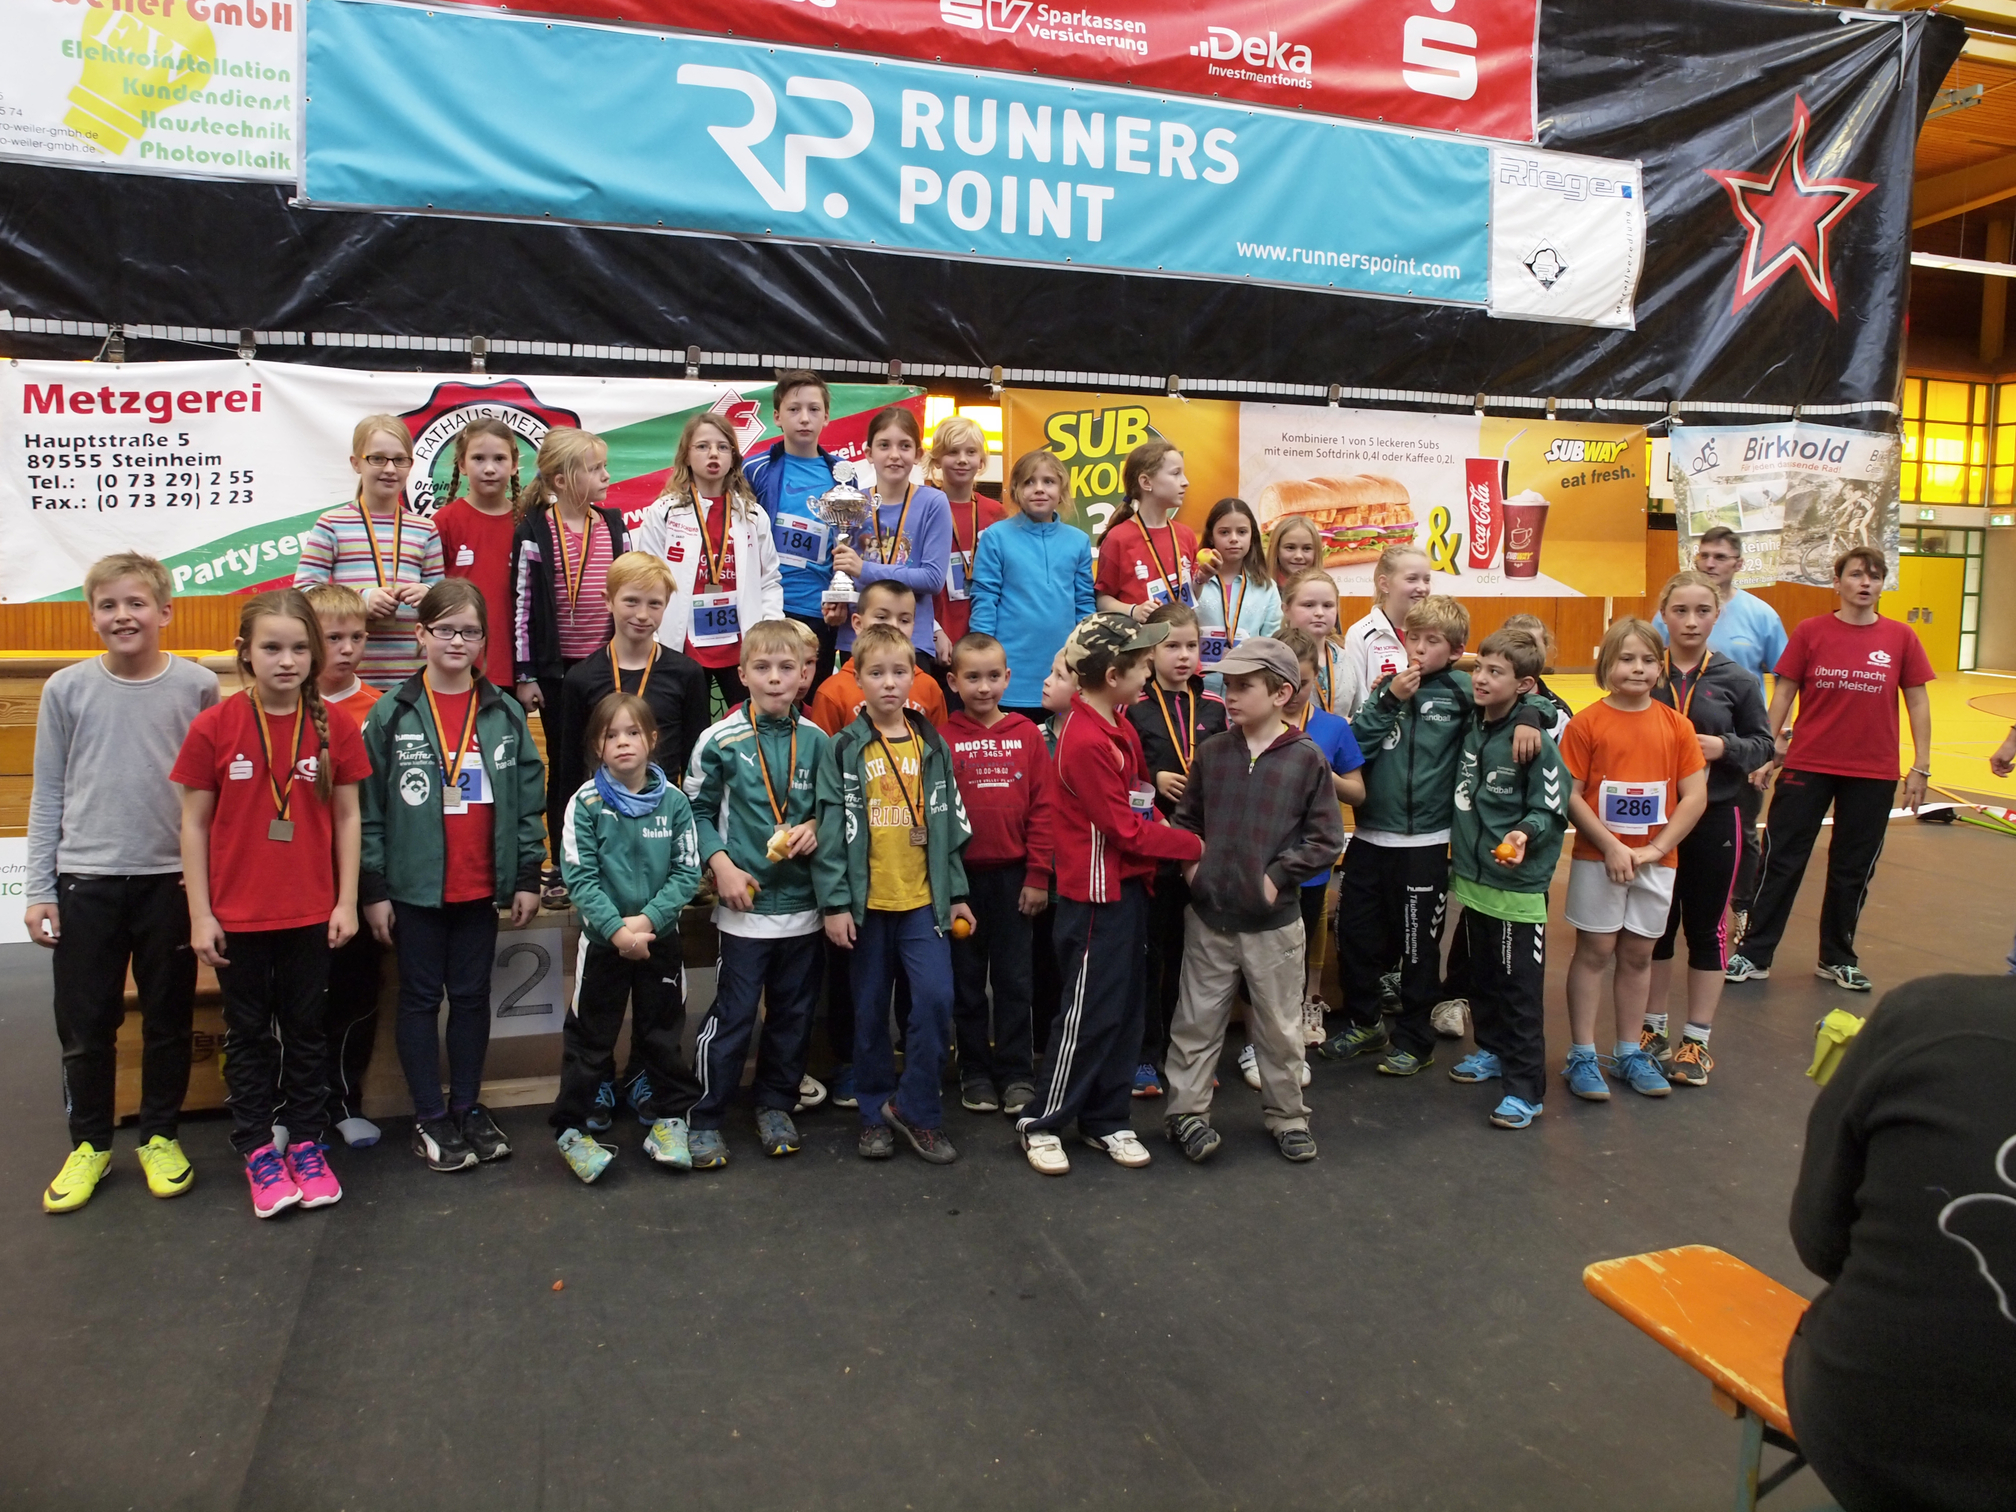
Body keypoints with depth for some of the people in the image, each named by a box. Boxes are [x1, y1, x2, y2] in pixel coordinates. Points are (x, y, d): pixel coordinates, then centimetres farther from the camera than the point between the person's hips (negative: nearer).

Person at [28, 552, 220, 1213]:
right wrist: (39, 890, 2)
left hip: (172, 879, -1)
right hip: (85, 882, 1)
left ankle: (160, 1135, 27)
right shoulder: (66, 690, 1)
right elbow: (47, 795, 5)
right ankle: (90, 1143, 27)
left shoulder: (199, 687, -3)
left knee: (168, 1017, 10)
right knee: (84, 1023, 9)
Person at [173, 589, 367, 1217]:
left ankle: (307, 1144, 25)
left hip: (311, 915, 1)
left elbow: (348, 817, 2)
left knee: (307, 1030, 13)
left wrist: (347, 901, -1)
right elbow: (193, 823, -3)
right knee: (248, 1034, 12)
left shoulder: (335, 727, -3)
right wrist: (199, 913, -4)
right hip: (237, 916, -1)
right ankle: (258, 1151, 24)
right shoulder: (214, 726, -7)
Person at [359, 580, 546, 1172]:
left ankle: (468, 1107, 25)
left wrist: (528, 877, 2)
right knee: (421, 999, 8)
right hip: (414, 888, -2)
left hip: (482, 888, 2)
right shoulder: (391, 715, -4)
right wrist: (372, 889, -5)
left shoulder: (505, 714, 2)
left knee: (472, 996, 12)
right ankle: (429, 1118, 19)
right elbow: (368, 807, -4)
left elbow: (528, 800, 4)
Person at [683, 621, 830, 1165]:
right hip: (744, 902, -3)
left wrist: (815, 827, -7)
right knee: (732, 1015, -1)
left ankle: (775, 1105, 30)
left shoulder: (816, 741, 3)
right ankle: (704, 1119, 14)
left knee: (794, 1013, 13)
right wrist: (720, 864, -9)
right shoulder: (720, 740, -5)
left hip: (804, 901, 3)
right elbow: (696, 810, 2)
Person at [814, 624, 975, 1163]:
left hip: (923, 898, 1)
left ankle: (915, 1107, 7)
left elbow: (949, 823, 10)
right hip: (866, 901, -1)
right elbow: (830, 827, -5)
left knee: (936, 997, -11)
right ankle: (876, 1114, 24)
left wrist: (956, 892, 9)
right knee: (871, 1011, 9)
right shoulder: (843, 749, -2)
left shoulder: (933, 745, 7)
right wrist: (834, 902, -9)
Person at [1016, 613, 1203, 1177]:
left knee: (1124, 1007, 14)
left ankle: (1106, 1120, 27)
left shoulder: (1118, 725, 8)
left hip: (1128, 887, 9)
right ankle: (1042, 1123, 15)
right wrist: (1193, 845, -10)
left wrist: (1167, 835, -3)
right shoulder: (1086, 741, -21)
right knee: (1088, 1012, 0)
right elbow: (1124, 829, -20)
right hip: (1096, 895, -9)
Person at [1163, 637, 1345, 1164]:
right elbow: (1184, 817, 12)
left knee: (1280, 1027, 12)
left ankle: (1287, 1116, 29)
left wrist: (1277, 875, -11)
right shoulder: (1211, 752, 2)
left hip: (1273, 922, -2)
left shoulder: (1307, 759, -7)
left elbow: (1326, 839, -5)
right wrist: (1190, 863, -2)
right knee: (1196, 1020, 10)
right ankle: (1186, 1112, 24)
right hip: (1208, 917, 2)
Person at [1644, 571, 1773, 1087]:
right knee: (1655, 925, 12)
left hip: (1714, 818, 0)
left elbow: (1762, 744, 2)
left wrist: (1725, 747, -16)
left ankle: (1696, 1041, 21)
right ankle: (1652, 1030, 27)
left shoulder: (1735, 680, -3)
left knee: (1706, 928, 9)